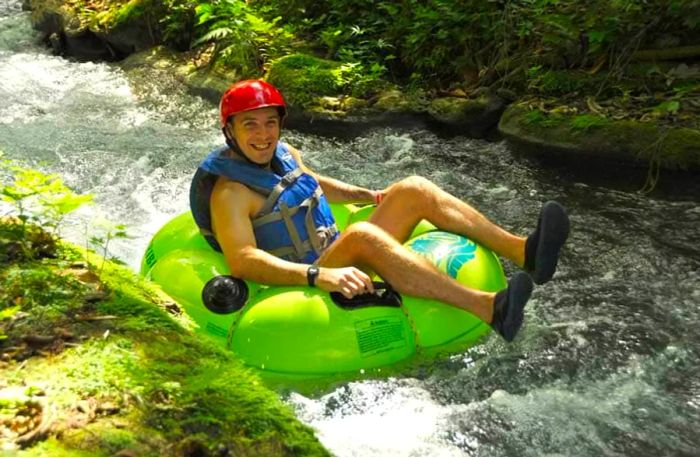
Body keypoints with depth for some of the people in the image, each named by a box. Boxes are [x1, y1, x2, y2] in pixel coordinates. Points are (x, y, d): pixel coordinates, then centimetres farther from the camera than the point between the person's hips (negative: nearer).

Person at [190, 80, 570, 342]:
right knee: (361, 235, -38)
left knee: (413, 189, -7)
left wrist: (368, 196, 24)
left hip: (338, 262, 9)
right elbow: (241, 261, -29)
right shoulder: (230, 192, -15)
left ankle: (522, 252, -21)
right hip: (303, 289, -8)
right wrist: (318, 276, -40)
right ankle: (490, 309, -45)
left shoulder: (286, 155, 10)